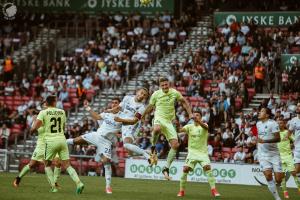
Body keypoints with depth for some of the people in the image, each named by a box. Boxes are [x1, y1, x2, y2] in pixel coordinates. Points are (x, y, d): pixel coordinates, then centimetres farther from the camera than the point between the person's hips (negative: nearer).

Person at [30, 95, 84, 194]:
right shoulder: (62, 112, 10)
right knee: (67, 165, 4)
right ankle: (78, 183, -17)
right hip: (62, 139, 3)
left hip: (50, 141, -3)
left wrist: (32, 130, 12)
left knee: (47, 165, 17)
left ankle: (53, 187, 6)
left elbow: (34, 128, -10)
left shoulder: (43, 113, -2)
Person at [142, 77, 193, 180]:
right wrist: (142, 116, 21)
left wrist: (190, 114, 8)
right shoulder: (156, 94, 0)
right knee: (157, 129, -42)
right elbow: (150, 107, 15)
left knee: (175, 144, -10)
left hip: (169, 121, 3)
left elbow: (184, 102, 17)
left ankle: (166, 168, -1)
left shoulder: (175, 93, 3)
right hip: (159, 118, -3)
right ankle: (153, 147, -16)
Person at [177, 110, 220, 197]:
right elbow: (181, 130, -14)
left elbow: (205, 127, -28)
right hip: (192, 152, 2)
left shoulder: (204, 126, -3)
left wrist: (198, 121, -48)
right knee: (185, 169, -10)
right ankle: (181, 191, 4)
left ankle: (214, 190, -16)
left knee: (208, 168, -20)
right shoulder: (189, 126, 5)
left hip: (203, 152, -2)